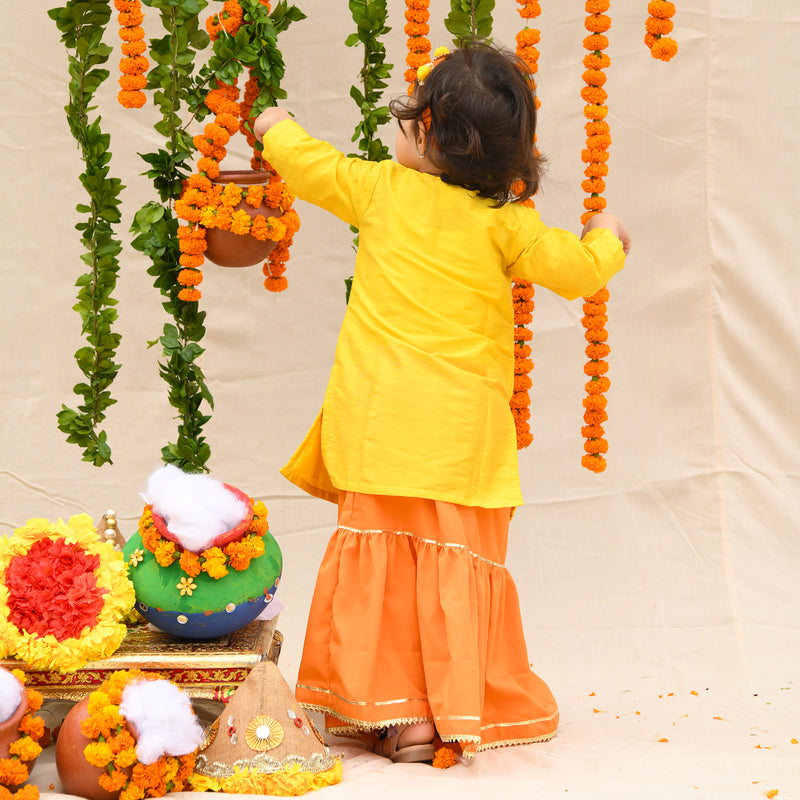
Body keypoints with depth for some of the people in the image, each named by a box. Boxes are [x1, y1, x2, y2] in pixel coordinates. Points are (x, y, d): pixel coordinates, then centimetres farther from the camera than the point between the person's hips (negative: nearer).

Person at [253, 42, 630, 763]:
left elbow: (308, 163, 16)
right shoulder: (504, 223, -2)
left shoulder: (382, 189, 3)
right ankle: (461, 711, 3)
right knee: (459, 563, 5)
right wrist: (606, 238, 23)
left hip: (381, 423, 1)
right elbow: (577, 270, 1)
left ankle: (396, 711, 2)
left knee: (380, 558, 5)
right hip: (466, 433, 0)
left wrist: (277, 128, 38)